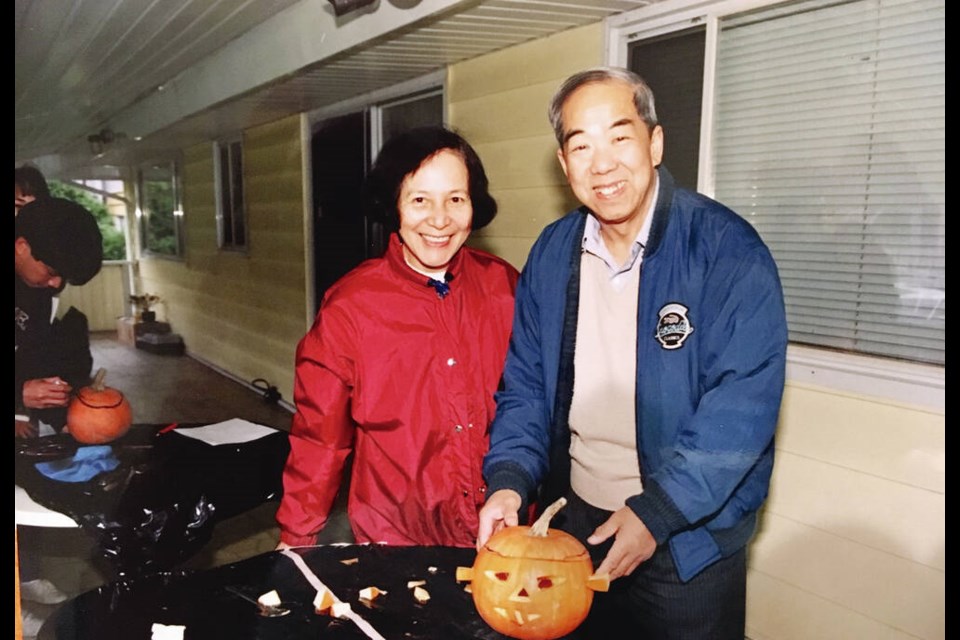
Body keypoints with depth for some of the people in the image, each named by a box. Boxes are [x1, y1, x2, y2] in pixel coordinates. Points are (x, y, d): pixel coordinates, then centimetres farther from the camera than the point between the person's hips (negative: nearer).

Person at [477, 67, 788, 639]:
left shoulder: (727, 249, -16)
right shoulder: (552, 252, -1)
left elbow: (742, 408, -21)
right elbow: (525, 384, 3)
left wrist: (657, 513, -24)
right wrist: (509, 479, -11)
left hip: (689, 535, -4)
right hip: (573, 520, 5)